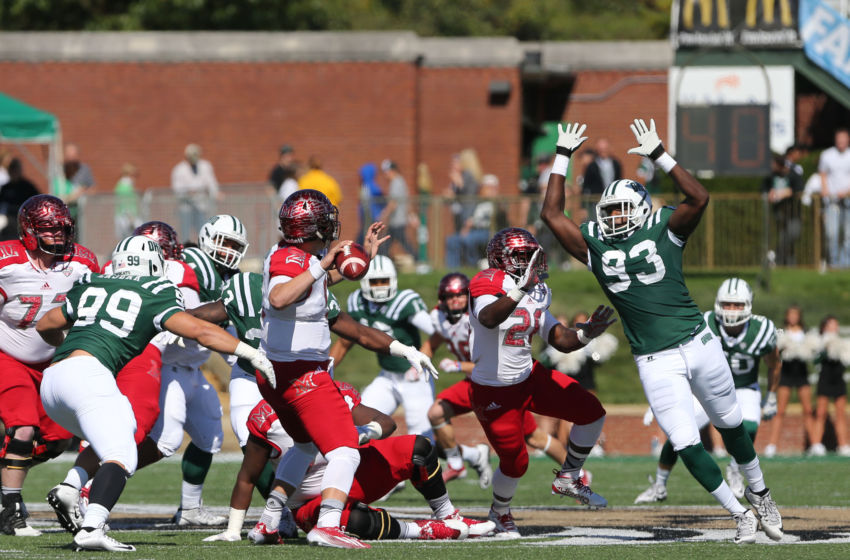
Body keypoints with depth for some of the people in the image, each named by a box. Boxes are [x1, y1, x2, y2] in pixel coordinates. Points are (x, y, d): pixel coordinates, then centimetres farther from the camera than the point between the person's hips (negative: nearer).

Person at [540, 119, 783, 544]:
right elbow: (552, 214, 2)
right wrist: (563, 157, 2)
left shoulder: (663, 232, 0)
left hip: (699, 345, -1)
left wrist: (658, 154, -17)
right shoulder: (596, 247, 6)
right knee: (686, 445, -6)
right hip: (655, 362, 1)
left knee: (730, 425, 14)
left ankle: (759, 493, 37)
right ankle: (739, 515, 7)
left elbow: (699, 198, -16)